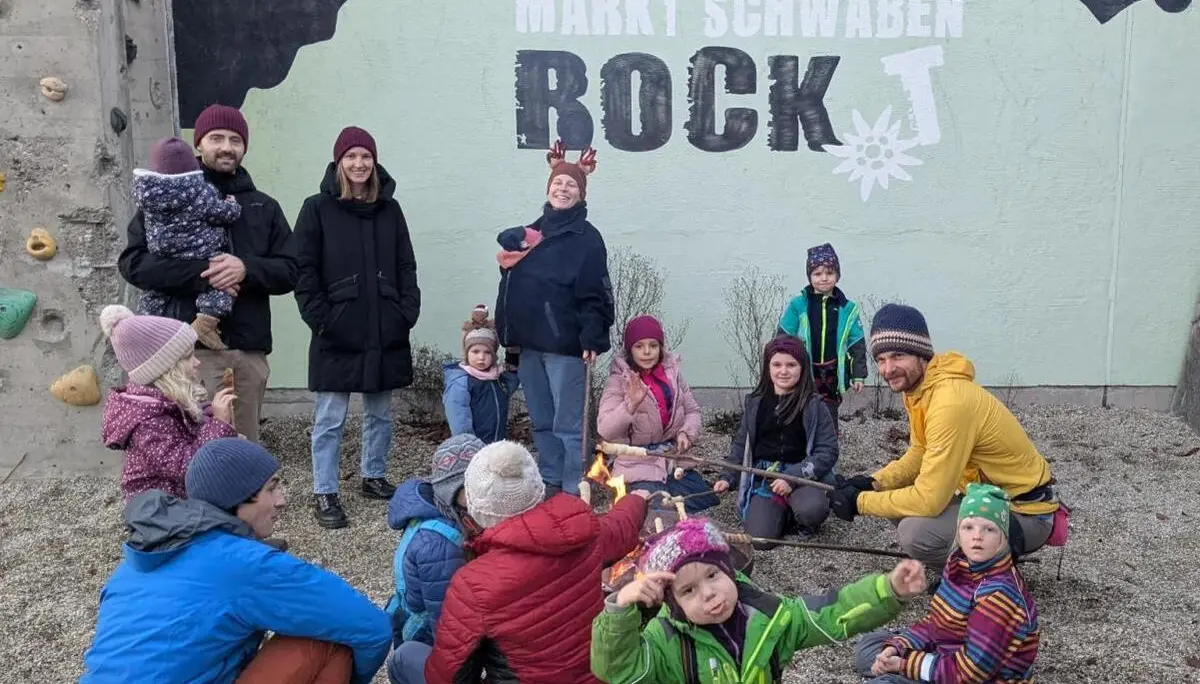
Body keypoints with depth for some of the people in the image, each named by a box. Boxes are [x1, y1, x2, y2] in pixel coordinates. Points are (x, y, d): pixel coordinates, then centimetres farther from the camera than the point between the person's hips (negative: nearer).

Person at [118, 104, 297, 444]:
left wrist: (247, 269, -11)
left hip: (250, 349, 4)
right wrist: (201, 272, -15)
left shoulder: (264, 207, 18)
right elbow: (133, 263, -2)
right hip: (192, 348, -4)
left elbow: (289, 271, 10)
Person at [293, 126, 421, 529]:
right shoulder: (318, 208, -2)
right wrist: (320, 319, -12)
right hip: (337, 335, -4)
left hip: (386, 332, 4)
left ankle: (374, 477, 30)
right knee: (329, 419, 2)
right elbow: (304, 270, -5)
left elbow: (406, 267, 11)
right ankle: (325, 493, 10)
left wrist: (408, 311, 0)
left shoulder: (390, 209, 9)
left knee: (380, 413, 15)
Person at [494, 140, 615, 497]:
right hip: (529, 342, 7)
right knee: (542, 422, 13)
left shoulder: (586, 237, -5)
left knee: (568, 424, -3)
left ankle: (572, 492, 4)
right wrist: (510, 334, 14)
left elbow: (594, 294, -11)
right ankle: (549, 485, 23)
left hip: (565, 345, -7)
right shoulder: (533, 232, 16)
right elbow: (514, 283, 21)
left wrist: (592, 339, -21)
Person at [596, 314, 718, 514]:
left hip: (676, 462, 5)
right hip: (640, 469, -5)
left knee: (709, 507, 0)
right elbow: (605, 430, -17)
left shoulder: (672, 372, 6)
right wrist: (631, 404, -32)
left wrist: (686, 432, -5)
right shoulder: (619, 381, -8)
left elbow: (692, 410, 16)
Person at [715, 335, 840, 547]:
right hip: (763, 478, 2)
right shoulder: (755, 403, 6)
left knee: (812, 509, -35)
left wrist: (793, 476, -19)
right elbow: (741, 444, 16)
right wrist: (727, 477, 5)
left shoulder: (814, 405, -4)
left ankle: (804, 524, 3)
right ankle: (783, 512, 16)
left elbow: (827, 451, -9)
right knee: (760, 538, -18)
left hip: (803, 477, -2)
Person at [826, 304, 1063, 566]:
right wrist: (874, 482, -7)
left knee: (916, 532, -26)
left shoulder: (951, 402, -30)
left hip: (1025, 512, -9)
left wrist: (860, 502, -19)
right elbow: (919, 455, 9)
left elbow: (929, 499, -30)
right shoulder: (917, 387, -1)